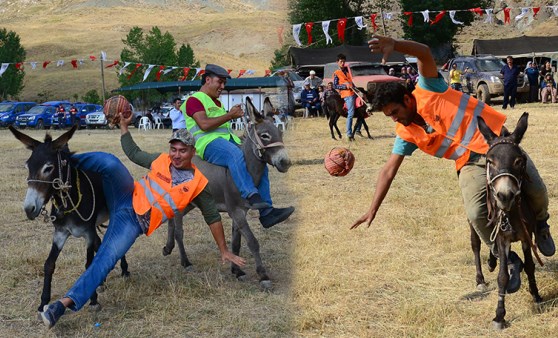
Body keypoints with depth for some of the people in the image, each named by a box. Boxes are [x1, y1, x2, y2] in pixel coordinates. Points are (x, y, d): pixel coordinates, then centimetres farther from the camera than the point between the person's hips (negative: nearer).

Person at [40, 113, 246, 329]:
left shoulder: (198, 184, -2)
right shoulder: (161, 160, 6)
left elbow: (213, 217, 6)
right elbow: (134, 153, 23)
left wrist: (224, 251, 8)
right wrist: (124, 126, 13)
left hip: (135, 222, -2)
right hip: (126, 198, 3)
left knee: (106, 259, -27)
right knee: (110, 162, -28)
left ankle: (65, 303, -33)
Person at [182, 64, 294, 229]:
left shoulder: (216, 102, 31)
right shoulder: (194, 99, 2)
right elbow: (204, 124, -14)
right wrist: (230, 115, -9)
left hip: (228, 140, 9)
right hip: (208, 143, -9)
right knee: (235, 154, -39)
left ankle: (267, 213, -9)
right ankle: (251, 196, -52)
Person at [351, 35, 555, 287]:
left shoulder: (428, 90, -13)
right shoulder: (406, 133, -2)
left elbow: (424, 53, -29)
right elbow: (389, 171, -1)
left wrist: (393, 45, -49)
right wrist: (373, 210, -7)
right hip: (471, 163, 3)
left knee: (537, 192, -8)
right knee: (476, 214, -20)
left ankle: (540, 223, 29)